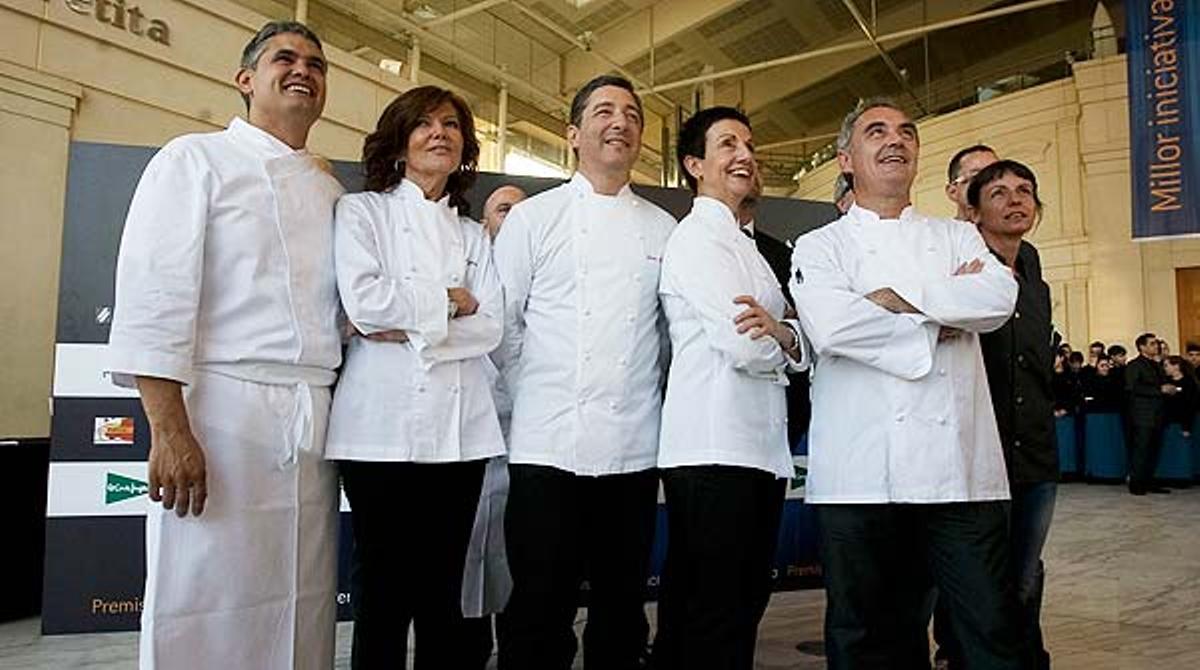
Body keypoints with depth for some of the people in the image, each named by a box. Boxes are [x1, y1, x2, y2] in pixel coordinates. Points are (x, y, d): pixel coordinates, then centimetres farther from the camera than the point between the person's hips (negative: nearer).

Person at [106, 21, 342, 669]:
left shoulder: (330, 192, 19)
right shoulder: (195, 160, 2)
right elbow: (152, 298, -8)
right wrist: (170, 430, -16)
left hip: (316, 420, 5)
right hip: (221, 406, -5)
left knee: (303, 605, 8)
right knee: (208, 609, 0)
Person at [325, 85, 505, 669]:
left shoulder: (473, 235, 17)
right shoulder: (362, 211, 7)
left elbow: (491, 326, 3)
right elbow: (363, 302, -10)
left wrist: (410, 326, -8)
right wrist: (448, 301, -1)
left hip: (460, 428, 4)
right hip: (384, 424, -3)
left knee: (442, 594, 8)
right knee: (383, 596, 1)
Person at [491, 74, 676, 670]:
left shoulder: (664, 230, 11)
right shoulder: (532, 218, 4)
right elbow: (501, 325, 4)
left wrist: (649, 392, 8)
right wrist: (538, 395, 3)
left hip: (635, 446, 3)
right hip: (548, 443, -2)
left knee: (621, 608, 12)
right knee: (539, 611, 2)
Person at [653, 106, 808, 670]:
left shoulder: (743, 245, 22)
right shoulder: (695, 238, -7)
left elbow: (794, 350, 14)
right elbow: (744, 348, -18)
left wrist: (782, 334, -9)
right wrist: (785, 339, 5)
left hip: (762, 450, 9)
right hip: (713, 452, -9)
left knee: (743, 609, 15)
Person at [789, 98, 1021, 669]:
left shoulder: (957, 237, 19)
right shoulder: (820, 246, 10)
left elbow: (999, 296, -3)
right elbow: (831, 326, -11)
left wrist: (897, 298, -8)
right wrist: (937, 327, -5)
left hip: (962, 468, 2)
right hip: (862, 474, -2)